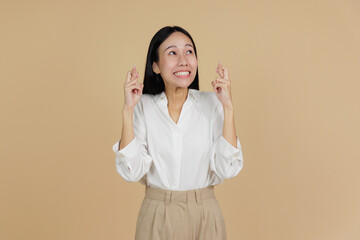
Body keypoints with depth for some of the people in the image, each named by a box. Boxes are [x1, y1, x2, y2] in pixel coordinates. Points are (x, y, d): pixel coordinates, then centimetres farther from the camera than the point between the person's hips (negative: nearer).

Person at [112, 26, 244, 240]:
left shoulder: (211, 103, -4)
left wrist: (228, 107, -15)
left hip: (205, 217, 1)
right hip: (158, 216, 0)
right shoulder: (143, 106, -5)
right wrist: (128, 110, -17)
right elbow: (131, 171, -14)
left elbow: (228, 169, -13)